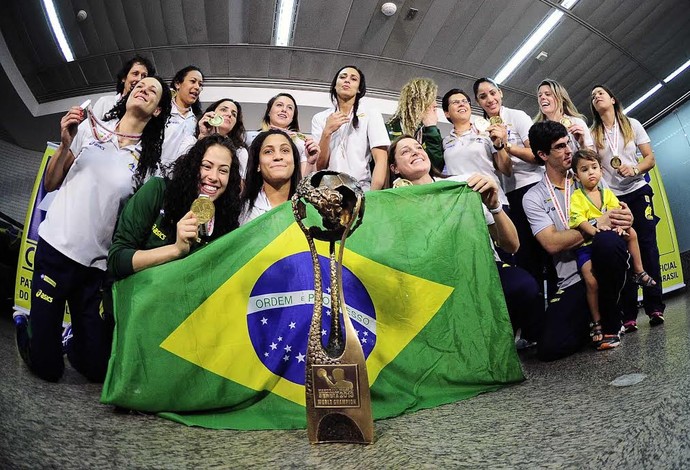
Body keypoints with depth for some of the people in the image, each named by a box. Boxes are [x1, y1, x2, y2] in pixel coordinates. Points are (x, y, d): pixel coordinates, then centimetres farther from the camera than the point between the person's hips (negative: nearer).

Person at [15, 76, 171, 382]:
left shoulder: (149, 159, 3)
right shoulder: (90, 130, 6)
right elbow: (50, 184, 9)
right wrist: (64, 144, -6)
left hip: (97, 264, 1)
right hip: (56, 247, 0)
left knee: (96, 369, 2)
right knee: (46, 368, 3)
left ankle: (72, 340, 33)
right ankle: (25, 327, 33)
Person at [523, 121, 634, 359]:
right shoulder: (533, 198, 1)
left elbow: (614, 214, 10)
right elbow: (552, 243, -11)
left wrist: (625, 218, -15)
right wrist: (597, 224, -16)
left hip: (604, 266, 2)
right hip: (572, 280, -2)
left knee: (607, 241, -36)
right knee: (550, 348, -22)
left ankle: (610, 323, -9)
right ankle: (594, 318, 13)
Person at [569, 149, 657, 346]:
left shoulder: (607, 193, 11)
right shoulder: (576, 198, -3)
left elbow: (617, 211, -2)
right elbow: (579, 220, -16)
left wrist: (619, 224, -23)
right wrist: (595, 230, -33)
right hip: (587, 244, -5)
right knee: (591, 280, -21)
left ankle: (639, 272, 3)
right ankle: (597, 323, -8)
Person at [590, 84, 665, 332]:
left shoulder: (632, 125, 8)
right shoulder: (592, 134, 8)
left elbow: (650, 158, 4)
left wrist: (635, 169, -15)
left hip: (637, 192, 0)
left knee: (647, 246, -6)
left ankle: (654, 307, 0)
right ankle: (628, 315, -3)